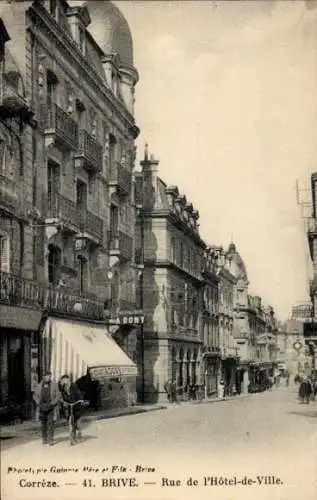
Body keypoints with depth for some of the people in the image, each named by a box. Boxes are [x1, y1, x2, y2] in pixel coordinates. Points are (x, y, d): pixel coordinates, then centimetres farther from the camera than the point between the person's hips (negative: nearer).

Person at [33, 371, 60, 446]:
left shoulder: (54, 385, -2)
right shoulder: (39, 386, 4)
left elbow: (58, 396, -2)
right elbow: (35, 396, 11)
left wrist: (52, 404, -12)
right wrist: (39, 403, -4)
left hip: (51, 407, -2)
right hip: (42, 407, 2)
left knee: (50, 423, -9)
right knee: (43, 424, 6)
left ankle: (50, 440, -7)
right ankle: (44, 439, 17)